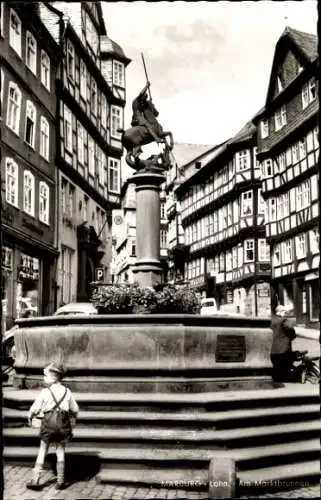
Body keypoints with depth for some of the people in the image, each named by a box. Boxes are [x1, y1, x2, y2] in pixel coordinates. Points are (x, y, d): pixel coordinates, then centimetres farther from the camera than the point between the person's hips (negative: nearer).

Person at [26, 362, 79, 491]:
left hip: (48, 424, -2)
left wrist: (30, 417, 15)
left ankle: (35, 480, 11)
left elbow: (35, 408, -6)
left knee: (42, 451, 10)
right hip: (63, 425, 2)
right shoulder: (67, 391, 0)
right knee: (60, 451, 13)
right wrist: (71, 416, 28)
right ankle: (60, 481, 15)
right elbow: (75, 409, 6)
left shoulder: (45, 392, -10)